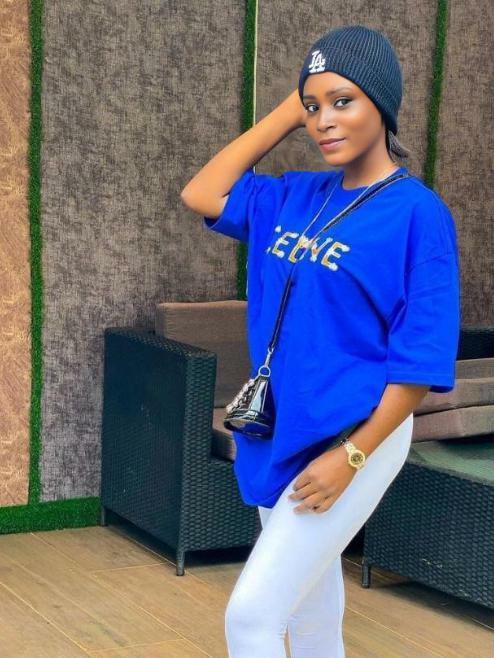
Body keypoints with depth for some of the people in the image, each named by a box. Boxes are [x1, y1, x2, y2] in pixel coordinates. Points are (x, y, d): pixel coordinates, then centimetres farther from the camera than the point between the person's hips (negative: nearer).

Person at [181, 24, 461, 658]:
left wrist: (351, 455, -19)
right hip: (279, 436, 7)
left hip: (357, 438, -7)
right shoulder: (295, 197, 7)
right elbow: (202, 195, 8)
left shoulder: (417, 212, -14)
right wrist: (289, 108, 5)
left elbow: (421, 360, -15)